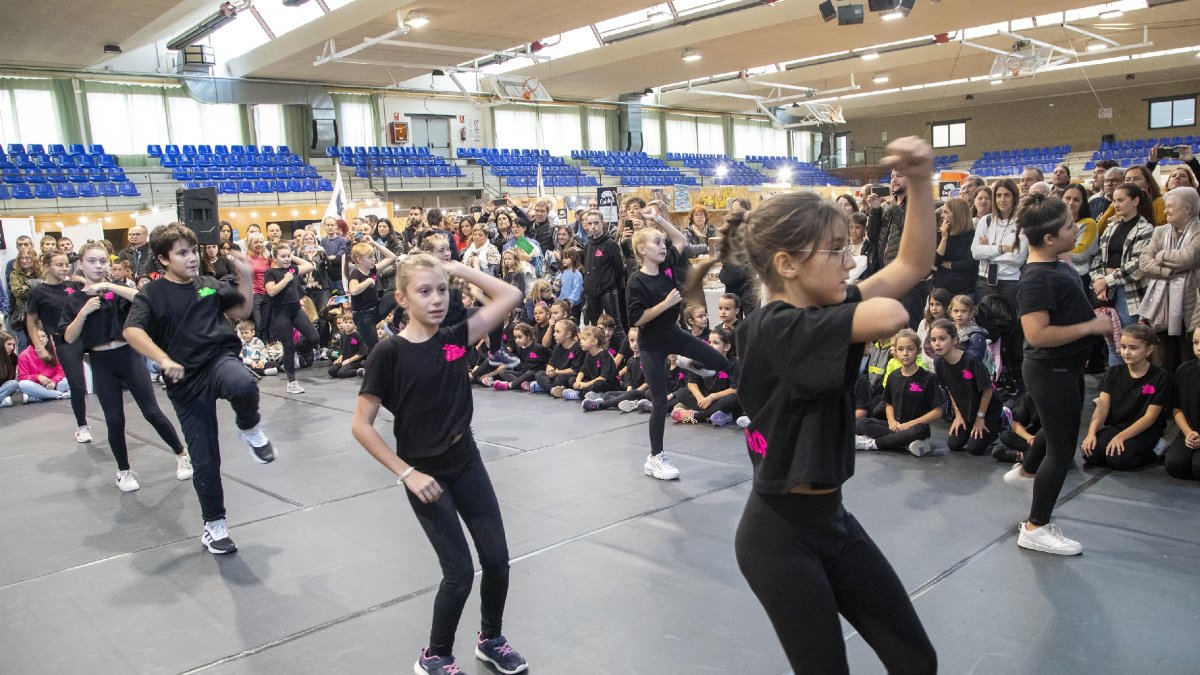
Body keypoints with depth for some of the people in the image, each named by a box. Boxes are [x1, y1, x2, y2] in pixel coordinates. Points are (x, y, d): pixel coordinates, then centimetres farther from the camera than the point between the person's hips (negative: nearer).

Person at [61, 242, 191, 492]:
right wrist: (84, 312, -13)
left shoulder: (117, 289, 1)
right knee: (114, 420, 4)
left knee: (152, 412, -1)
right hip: (101, 363, 2)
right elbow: (69, 338, -1)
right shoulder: (75, 299, 6)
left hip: (128, 356, -1)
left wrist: (109, 286, -23)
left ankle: (182, 455, 16)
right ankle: (124, 471, 21)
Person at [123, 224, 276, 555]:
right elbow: (132, 331, -16)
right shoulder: (152, 294, -1)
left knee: (244, 385, -39)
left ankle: (249, 428, -5)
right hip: (186, 382, -1)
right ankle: (214, 525, 23)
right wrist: (164, 360, -29)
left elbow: (242, 311, 18)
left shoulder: (209, 285, 9)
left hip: (220, 358, 1)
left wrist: (246, 277, 4)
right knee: (204, 460, 2)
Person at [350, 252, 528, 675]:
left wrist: (459, 269, -7)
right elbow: (361, 426, -14)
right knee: (459, 572, -2)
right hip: (425, 474, -5)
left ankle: (490, 639, 34)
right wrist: (407, 474, -16)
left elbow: (510, 297, -3)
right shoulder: (389, 353, -15)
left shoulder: (455, 338, -3)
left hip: (466, 463, 5)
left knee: (497, 559, 8)